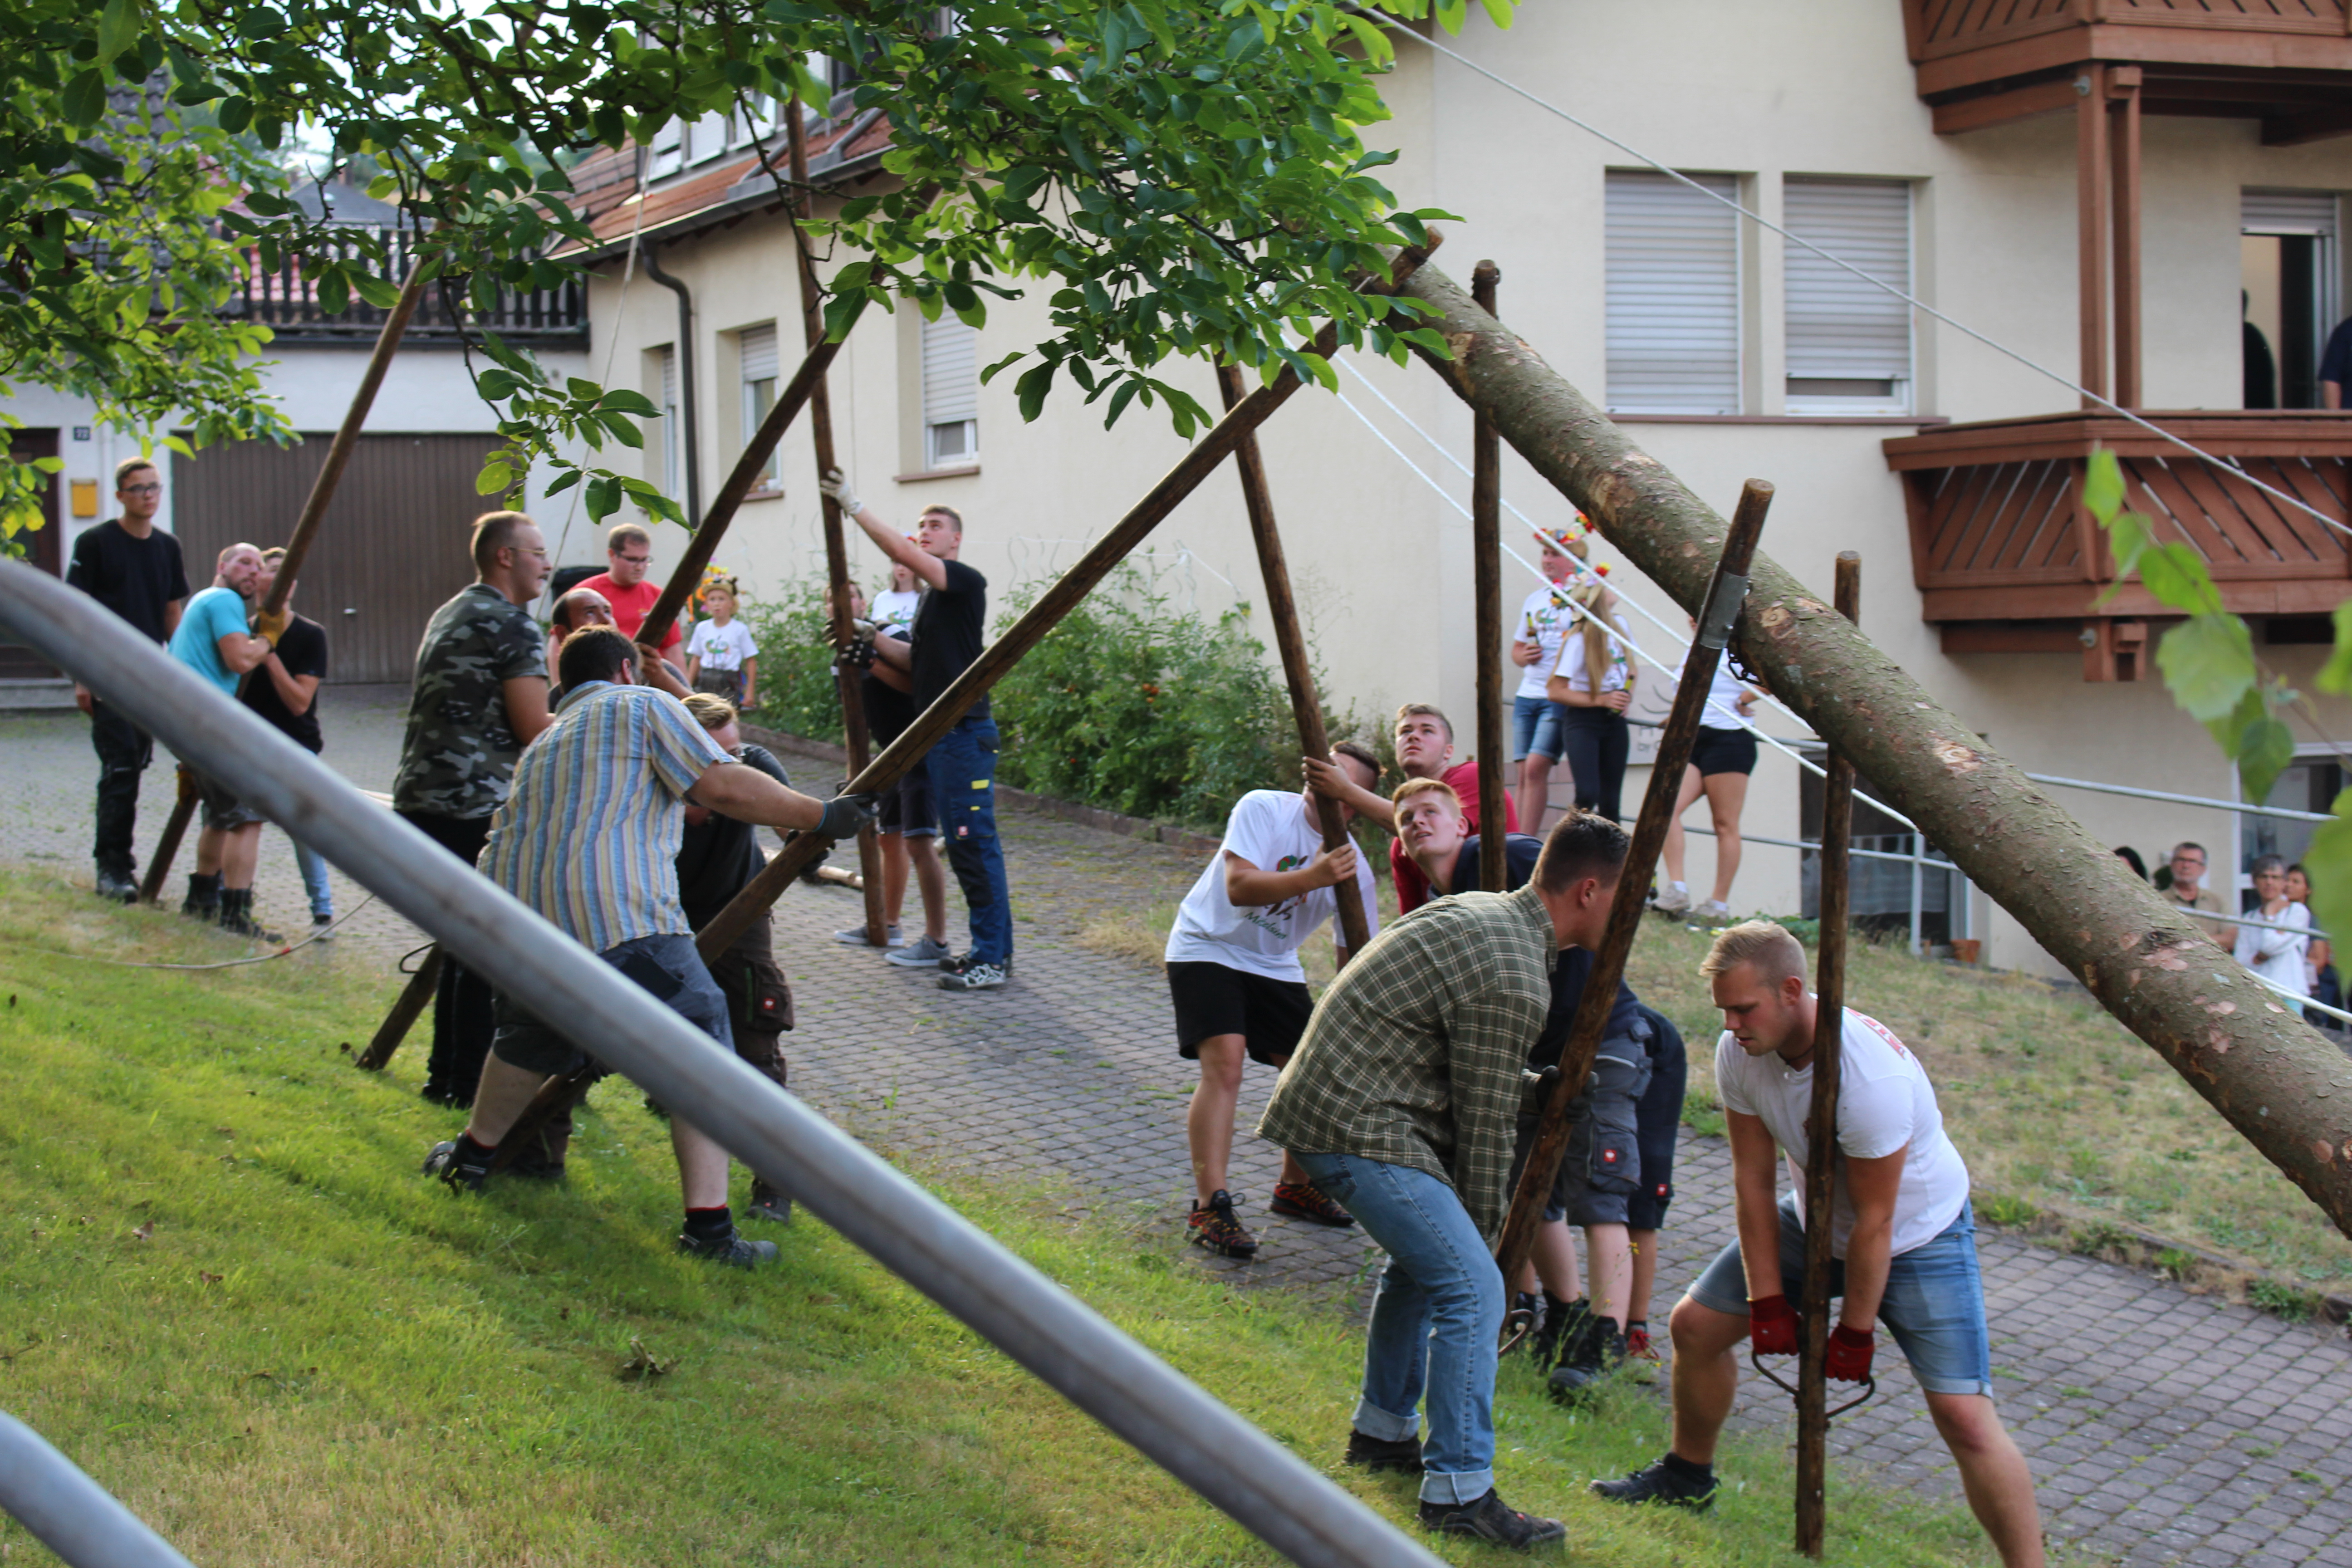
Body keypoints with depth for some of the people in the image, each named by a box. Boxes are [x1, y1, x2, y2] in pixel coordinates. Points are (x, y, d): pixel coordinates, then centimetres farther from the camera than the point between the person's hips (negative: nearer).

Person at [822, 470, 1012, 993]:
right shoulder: (934, 596, 20)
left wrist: (855, 507, -19)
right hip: (940, 734, 10)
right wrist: (873, 641, 8)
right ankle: (991, 949, 18)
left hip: (966, 732, -10)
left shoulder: (967, 581, -9)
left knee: (974, 842, -10)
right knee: (963, 846, 12)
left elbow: (903, 554, -21)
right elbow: (919, 660, 22)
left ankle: (993, 959, -8)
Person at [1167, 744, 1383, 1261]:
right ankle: (1209, 1208, -23)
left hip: (1275, 966, 6)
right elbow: (1239, 888, -31)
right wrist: (1312, 877, -42)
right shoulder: (1263, 809, -19)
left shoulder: (1353, 866, -7)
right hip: (1208, 948, -6)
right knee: (1225, 1061, -23)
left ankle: (1295, 1187, 28)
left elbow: (1356, 961, -3)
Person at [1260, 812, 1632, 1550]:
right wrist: (1485, 1220, 3)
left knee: (1424, 1257, 27)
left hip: (1326, 1097, 11)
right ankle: (1457, 1490, -8)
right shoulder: (1512, 980, -20)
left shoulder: (1480, 912, 12)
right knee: (1472, 1288, -12)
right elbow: (1485, 1120, -12)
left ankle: (1383, 1429, 39)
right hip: (1359, 1128, -11)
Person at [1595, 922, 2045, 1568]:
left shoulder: (1870, 1073, -37)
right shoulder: (1739, 1053, -17)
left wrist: (1855, 1333, -20)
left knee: (1963, 1415, -19)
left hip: (1917, 1233, -6)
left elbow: (1874, 1223, -28)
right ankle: (1688, 1475, 34)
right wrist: (1767, 1300, -10)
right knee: (1695, 1327, 9)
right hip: (1816, 1221, 7)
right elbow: (1753, 1181, -9)